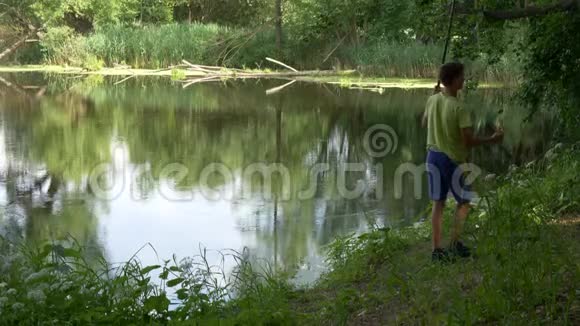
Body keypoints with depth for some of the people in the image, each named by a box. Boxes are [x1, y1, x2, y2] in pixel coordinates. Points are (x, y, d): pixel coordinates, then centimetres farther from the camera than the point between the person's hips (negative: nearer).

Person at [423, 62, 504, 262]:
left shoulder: (432, 100, -3)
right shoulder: (459, 108, -22)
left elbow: (425, 123, 17)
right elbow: (469, 141, -22)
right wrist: (492, 140, -8)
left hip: (433, 155, 6)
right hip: (453, 159, -6)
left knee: (438, 203, 11)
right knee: (464, 201, 15)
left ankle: (437, 249, 14)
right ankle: (455, 243, 16)